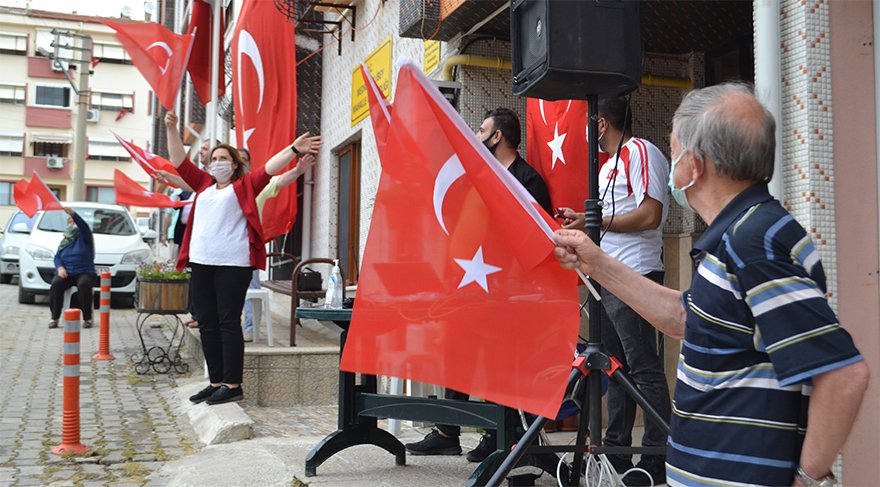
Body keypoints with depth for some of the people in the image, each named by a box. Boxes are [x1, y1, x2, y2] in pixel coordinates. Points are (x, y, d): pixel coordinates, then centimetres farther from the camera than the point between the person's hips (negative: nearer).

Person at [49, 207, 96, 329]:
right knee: (56, 284, -29)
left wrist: (73, 214, -32)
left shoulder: (84, 237, 6)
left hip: (84, 272, -3)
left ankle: (87, 318, -26)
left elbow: (84, 226, -16)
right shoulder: (64, 240, 21)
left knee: (83, 285, -37)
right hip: (66, 273, 4)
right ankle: (54, 317, -23)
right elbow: (57, 257, 13)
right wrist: (60, 268, -9)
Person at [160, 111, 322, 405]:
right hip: (201, 262, 6)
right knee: (207, 324, 8)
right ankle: (216, 382, 16)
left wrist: (294, 149, -14)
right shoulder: (204, 184, 19)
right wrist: (171, 129, 15)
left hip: (233, 263, -6)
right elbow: (179, 161, 22)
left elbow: (270, 167, -4)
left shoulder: (244, 185, 6)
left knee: (228, 322, -6)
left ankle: (233, 385, -1)